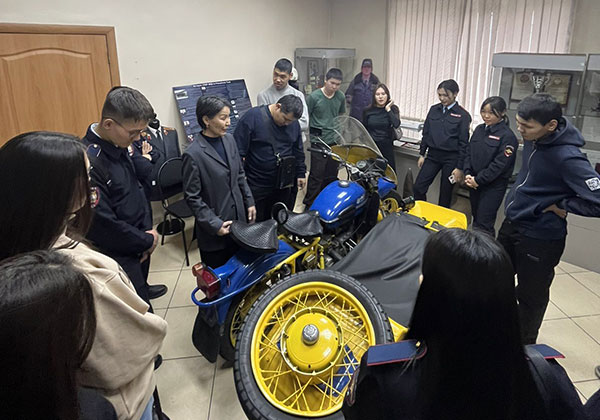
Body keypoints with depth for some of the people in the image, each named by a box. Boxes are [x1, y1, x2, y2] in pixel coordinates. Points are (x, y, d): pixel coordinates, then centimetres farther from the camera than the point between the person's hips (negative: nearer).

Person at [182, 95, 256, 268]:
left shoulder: (229, 139, 0)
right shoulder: (193, 154, -19)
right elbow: (192, 197, -15)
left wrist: (249, 202, 10)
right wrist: (214, 224, -17)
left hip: (238, 218, 6)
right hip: (214, 230, -6)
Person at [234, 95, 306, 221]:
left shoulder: (293, 123, 4)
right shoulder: (253, 116, -13)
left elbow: (298, 150, 16)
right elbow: (238, 149, -13)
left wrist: (300, 173, 16)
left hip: (284, 186, 5)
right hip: (256, 186, -4)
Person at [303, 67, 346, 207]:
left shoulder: (340, 97, 6)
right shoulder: (314, 96, -9)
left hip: (334, 141, 5)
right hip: (318, 141, -5)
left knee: (332, 175, 11)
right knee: (316, 175, -6)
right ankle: (309, 204, 5)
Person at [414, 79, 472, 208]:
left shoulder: (463, 115, -7)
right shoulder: (434, 110, 6)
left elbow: (463, 143, -7)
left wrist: (460, 167, -9)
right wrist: (422, 154, 8)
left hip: (451, 158, -4)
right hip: (433, 155, 4)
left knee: (445, 195, 5)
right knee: (418, 187, -4)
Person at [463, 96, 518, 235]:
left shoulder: (507, 136, -13)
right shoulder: (479, 129, 8)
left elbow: (499, 164, -16)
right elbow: (469, 153, 10)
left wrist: (478, 180, -14)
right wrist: (468, 174, -4)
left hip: (494, 186, -6)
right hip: (474, 183, 6)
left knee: (484, 224, -7)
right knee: (476, 219, 16)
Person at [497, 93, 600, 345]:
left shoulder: (566, 157, -28)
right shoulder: (533, 138, -4)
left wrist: (560, 205, -20)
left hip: (540, 238, -8)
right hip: (512, 223, 8)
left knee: (530, 296, 11)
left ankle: (524, 346, 34)